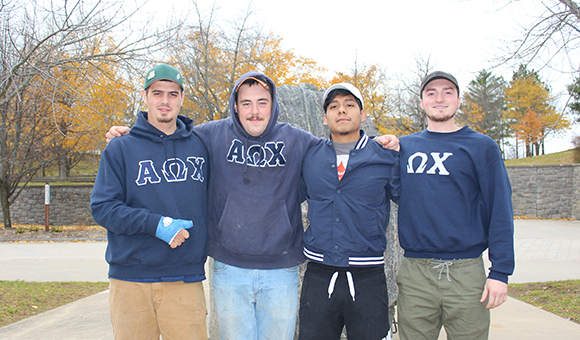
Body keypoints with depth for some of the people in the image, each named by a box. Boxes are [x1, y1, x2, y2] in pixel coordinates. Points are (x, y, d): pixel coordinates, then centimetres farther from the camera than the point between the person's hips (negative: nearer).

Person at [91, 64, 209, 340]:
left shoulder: (200, 146, 9)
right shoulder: (120, 148, 3)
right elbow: (102, 207, -5)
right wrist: (155, 224, -16)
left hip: (186, 279, 1)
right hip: (131, 280, -1)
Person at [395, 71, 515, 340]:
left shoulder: (481, 146, 3)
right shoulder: (405, 146, 11)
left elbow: (500, 211, -1)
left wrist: (500, 271, -8)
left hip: (466, 272, -2)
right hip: (414, 274, 2)